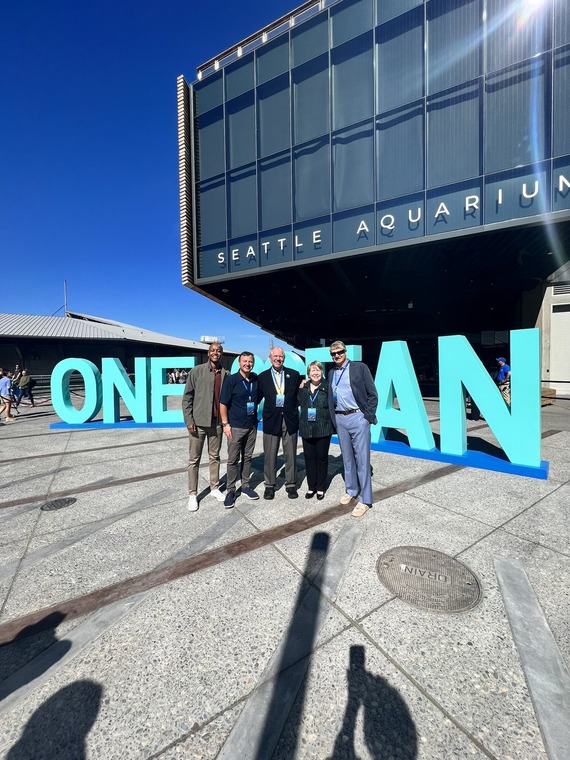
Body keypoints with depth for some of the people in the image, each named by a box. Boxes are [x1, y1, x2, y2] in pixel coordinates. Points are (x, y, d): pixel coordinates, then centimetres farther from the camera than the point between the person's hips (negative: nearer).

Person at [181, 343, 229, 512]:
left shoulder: (226, 374, 4)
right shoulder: (196, 371, -3)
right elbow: (187, 397, -3)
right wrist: (189, 420, -9)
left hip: (217, 422, 3)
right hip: (198, 422, -2)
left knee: (215, 457, 14)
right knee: (194, 459, 6)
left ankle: (214, 488, 28)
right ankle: (192, 494, 18)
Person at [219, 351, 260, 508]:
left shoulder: (256, 379, 2)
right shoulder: (231, 380, -9)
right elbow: (223, 403, -8)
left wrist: (256, 418, 8)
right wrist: (225, 424, -12)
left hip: (252, 426, 4)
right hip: (235, 426, -4)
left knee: (247, 457, 14)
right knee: (233, 460, 4)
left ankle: (245, 486, 28)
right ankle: (230, 490, 17)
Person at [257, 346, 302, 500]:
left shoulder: (294, 374, 5)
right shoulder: (263, 376, 5)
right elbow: (258, 397, 6)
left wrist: (295, 412, -2)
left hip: (290, 419, 0)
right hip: (271, 419, 0)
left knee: (290, 454, 9)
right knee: (270, 455, 7)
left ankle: (291, 485, 24)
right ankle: (269, 485, 23)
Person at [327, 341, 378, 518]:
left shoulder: (360, 367, -4)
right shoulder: (331, 373, 12)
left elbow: (372, 394, -5)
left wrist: (368, 417, -9)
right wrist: (333, 419, 6)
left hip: (357, 417, -5)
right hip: (340, 419, 5)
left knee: (362, 459, 0)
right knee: (347, 457, 16)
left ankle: (365, 500, 11)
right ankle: (351, 490, 32)